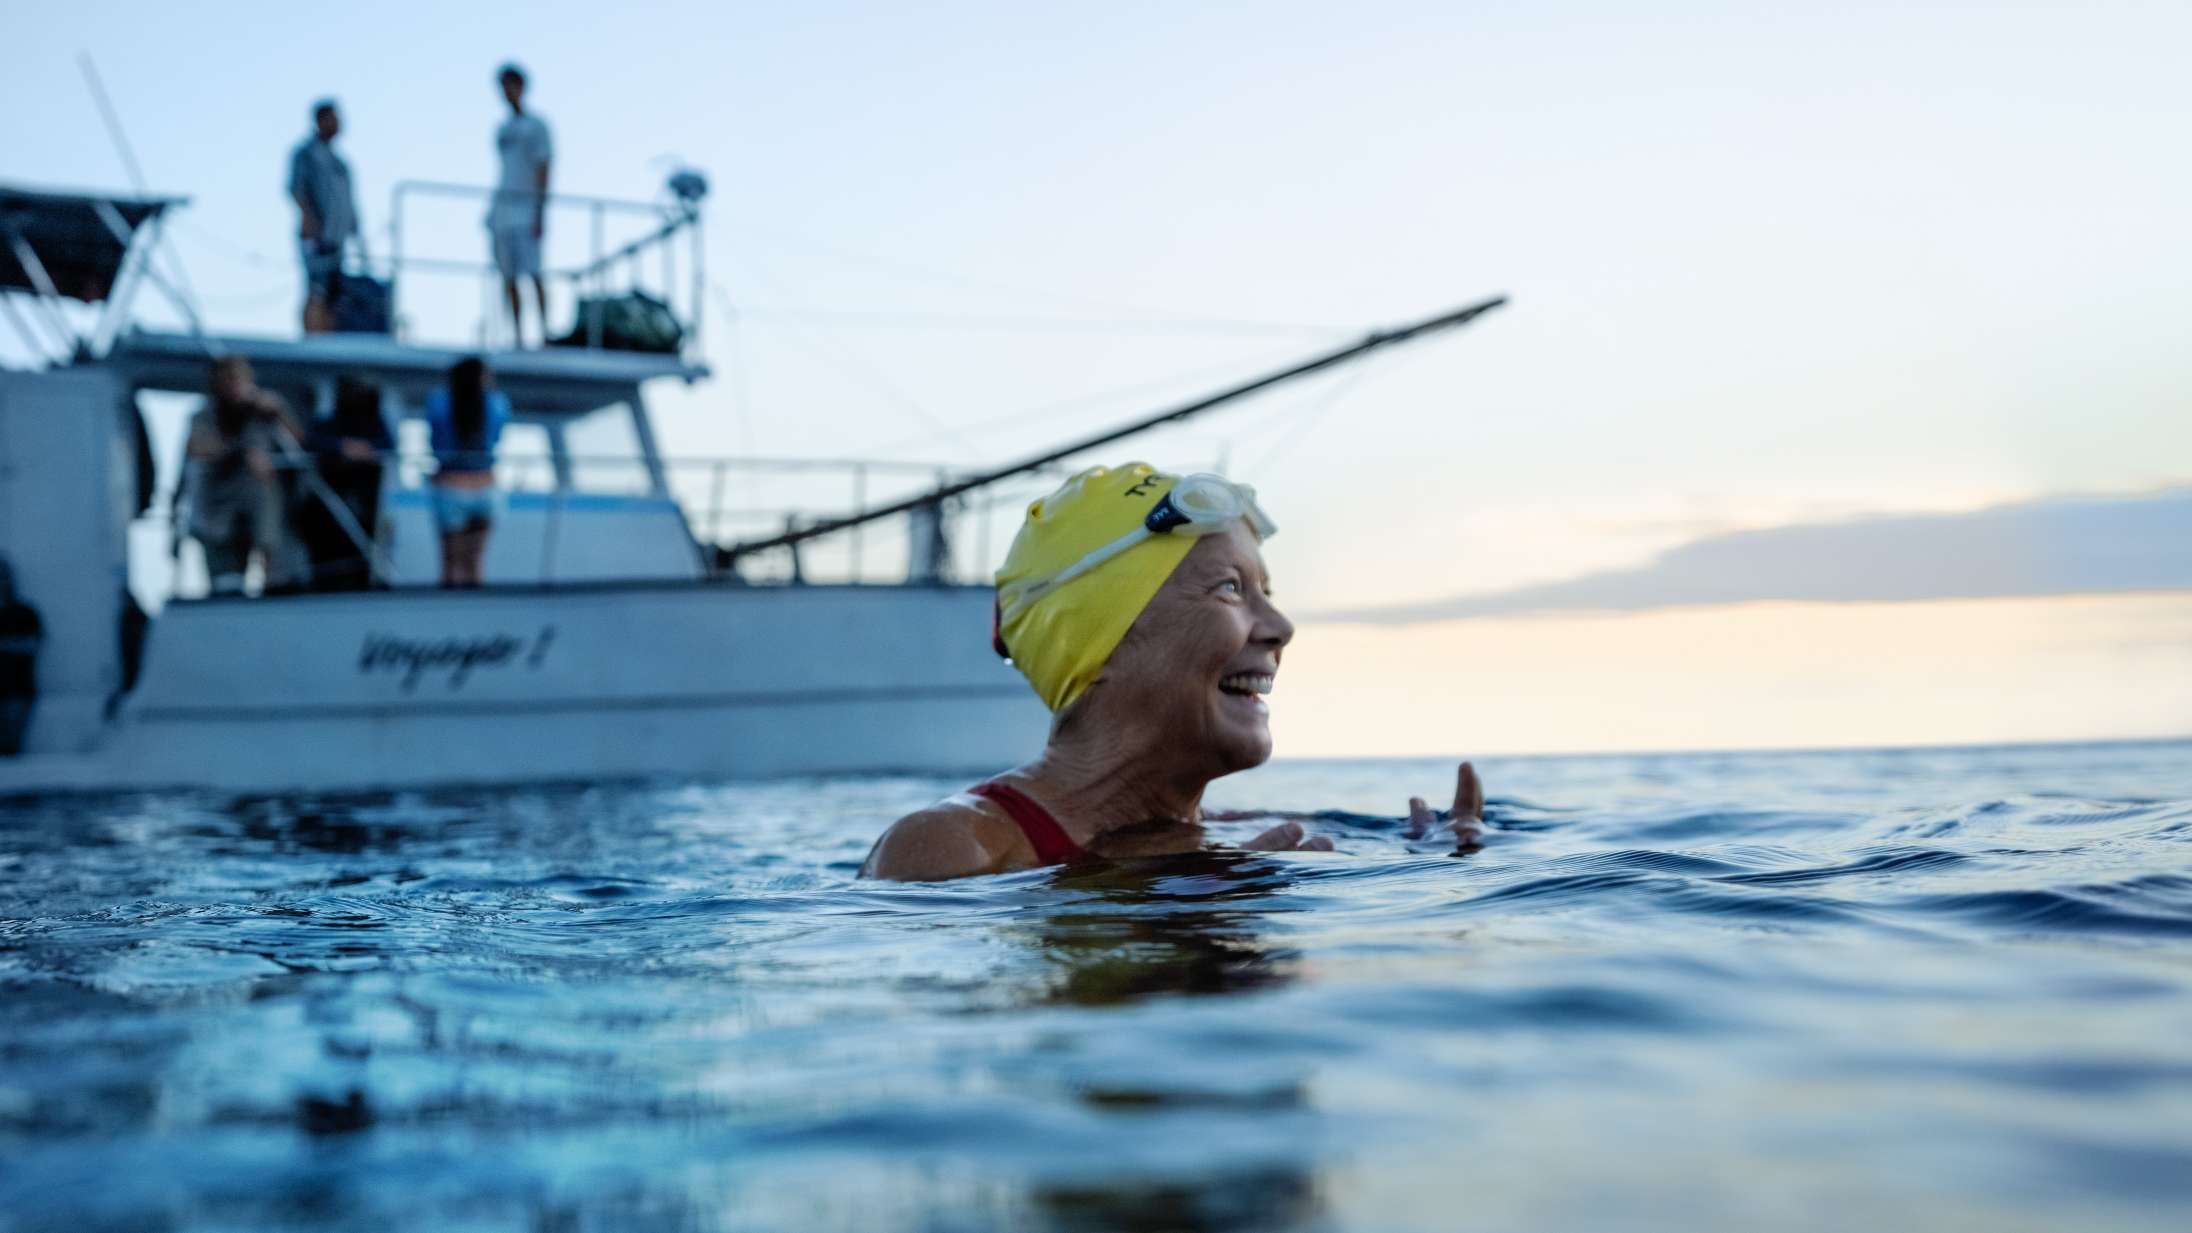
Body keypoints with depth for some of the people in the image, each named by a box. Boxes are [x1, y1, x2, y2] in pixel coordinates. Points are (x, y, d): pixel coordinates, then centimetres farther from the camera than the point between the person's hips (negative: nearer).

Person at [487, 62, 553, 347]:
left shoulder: (536, 125, -2)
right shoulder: (503, 129, 18)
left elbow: (543, 171, -8)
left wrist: (540, 214, -15)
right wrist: (493, 210, 17)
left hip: (526, 208, -7)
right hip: (502, 207, 7)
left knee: (533, 273, -14)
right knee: (508, 276, 2)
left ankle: (545, 333, -14)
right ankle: (517, 335, 4)